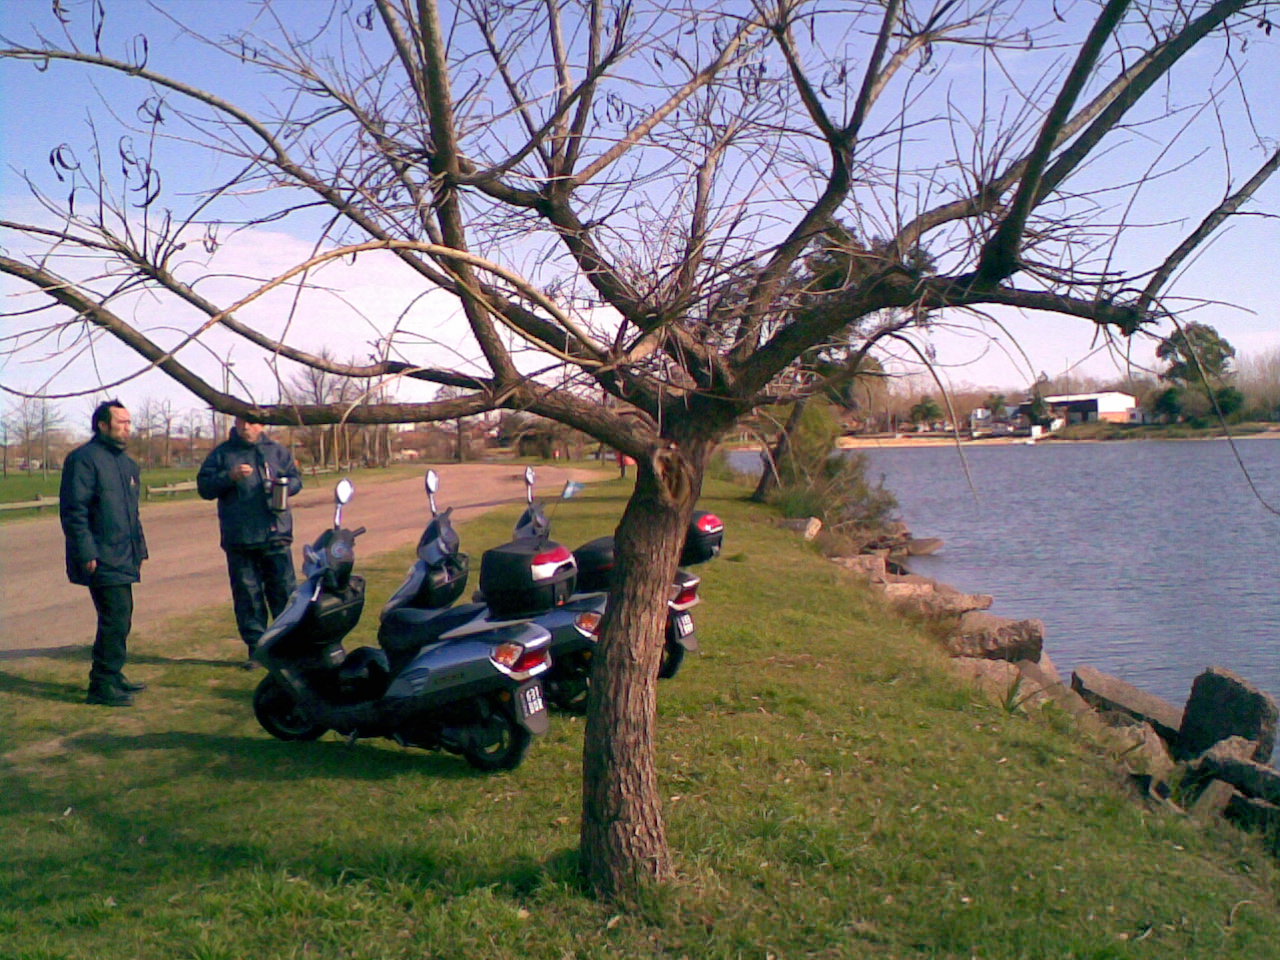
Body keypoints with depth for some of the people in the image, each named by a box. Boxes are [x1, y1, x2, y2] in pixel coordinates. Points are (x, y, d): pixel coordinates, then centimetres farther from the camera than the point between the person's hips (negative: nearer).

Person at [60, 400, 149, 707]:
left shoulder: (127, 463, 17)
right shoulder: (84, 459, -11)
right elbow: (74, 509, -17)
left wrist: (139, 548, 20)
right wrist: (87, 553, -21)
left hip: (123, 559, 9)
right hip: (102, 560, -9)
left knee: (118, 619, 15)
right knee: (115, 620, -10)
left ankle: (111, 676, 27)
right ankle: (102, 686, -1)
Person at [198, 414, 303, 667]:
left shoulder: (277, 451, 12)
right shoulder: (222, 453, 8)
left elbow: (296, 479, 15)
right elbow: (204, 486, 3)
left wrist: (284, 484, -8)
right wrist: (229, 477, -14)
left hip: (276, 535, 0)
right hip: (239, 540, 0)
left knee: (284, 591, 1)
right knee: (247, 595, 3)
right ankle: (256, 648, 11)